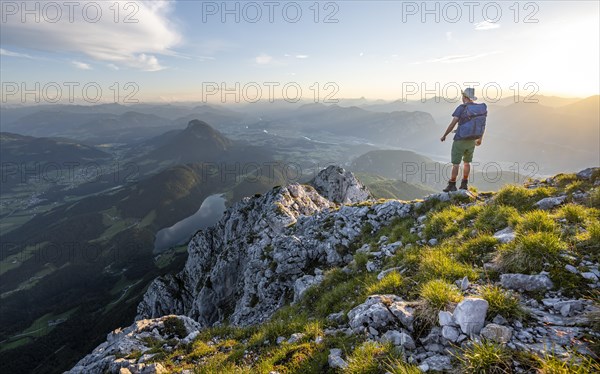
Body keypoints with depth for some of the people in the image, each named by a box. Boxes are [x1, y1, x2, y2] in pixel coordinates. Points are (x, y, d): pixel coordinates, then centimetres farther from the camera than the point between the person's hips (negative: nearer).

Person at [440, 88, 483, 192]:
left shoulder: (461, 108, -12)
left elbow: (453, 123, -20)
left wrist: (444, 135, -8)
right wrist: (480, 139, 27)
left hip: (460, 140, -5)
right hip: (471, 141, 6)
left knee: (455, 163, 1)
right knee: (467, 162, 20)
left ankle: (452, 185, 4)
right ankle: (464, 184, 24)